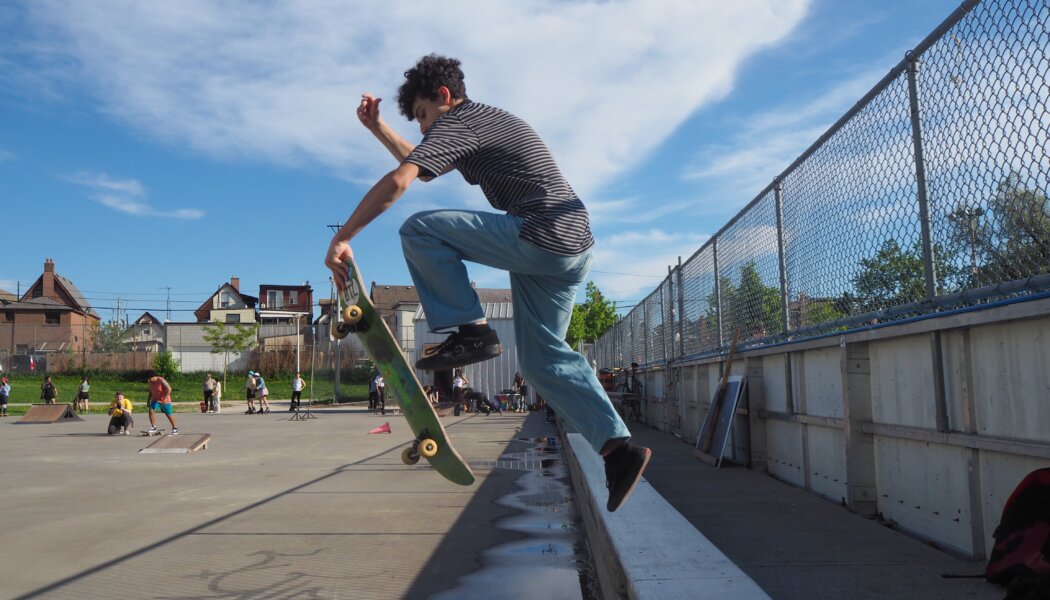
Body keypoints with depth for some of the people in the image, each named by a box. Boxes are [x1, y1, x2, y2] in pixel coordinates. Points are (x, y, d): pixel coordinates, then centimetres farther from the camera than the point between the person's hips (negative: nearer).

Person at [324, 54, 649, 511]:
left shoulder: (458, 122, -2)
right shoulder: (488, 120, 29)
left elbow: (398, 182, -16)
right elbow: (422, 168, 39)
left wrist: (341, 239, -11)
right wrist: (377, 127, 35)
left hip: (539, 238, -10)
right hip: (573, 248, 10)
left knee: (419, 230, -7)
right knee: (544, 356, 13)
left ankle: (468, 330, -8)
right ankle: (618, 446, 7)